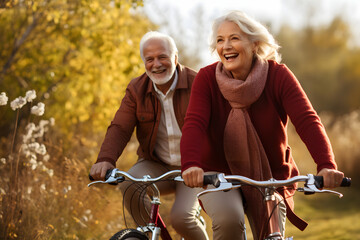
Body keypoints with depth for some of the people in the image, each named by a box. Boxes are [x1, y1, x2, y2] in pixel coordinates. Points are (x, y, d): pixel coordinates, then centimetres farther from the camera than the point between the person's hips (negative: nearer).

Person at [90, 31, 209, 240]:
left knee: (181, 217, -25)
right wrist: (106, 159, -30)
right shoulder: (136, 90, 0)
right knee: (129, 185, -29)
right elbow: (120, 128, -10)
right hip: (156, 165, 3)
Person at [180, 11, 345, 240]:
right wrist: (190, 165, -47)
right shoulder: (207, 78, -12)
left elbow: (307, 121, -25)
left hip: (270, 177, 1)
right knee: (228, 219, -30)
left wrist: (326, 165, -42)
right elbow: (194, 124, -26)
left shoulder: (278, 75, -13)